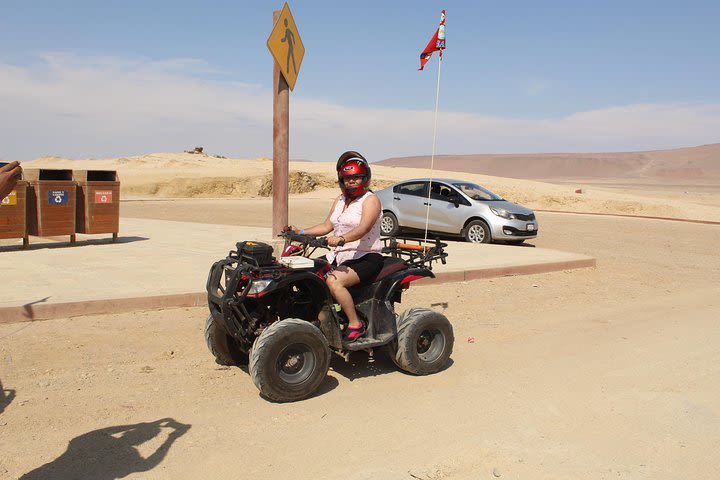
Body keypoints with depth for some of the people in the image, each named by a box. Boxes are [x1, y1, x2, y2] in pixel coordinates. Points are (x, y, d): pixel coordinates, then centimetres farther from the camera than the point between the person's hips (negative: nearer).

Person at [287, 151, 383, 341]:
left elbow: (363, 229, -25)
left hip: (366, 257, -8)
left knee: (334, 281, -31)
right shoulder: (340, 200, 17)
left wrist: (341, 239, -42)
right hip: (339, 255, 8)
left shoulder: (370, 199, -8)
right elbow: (327, 226, 17)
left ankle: (355, 324, -18)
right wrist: (301, 232, 4)